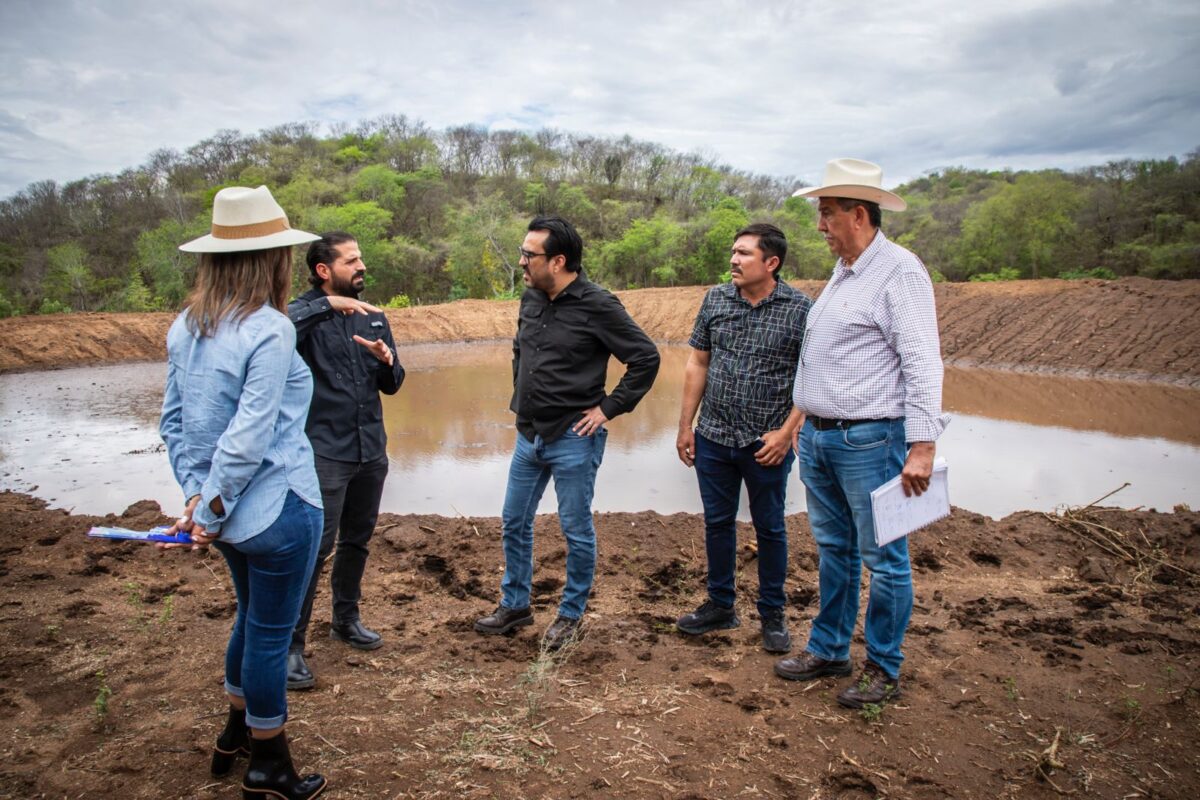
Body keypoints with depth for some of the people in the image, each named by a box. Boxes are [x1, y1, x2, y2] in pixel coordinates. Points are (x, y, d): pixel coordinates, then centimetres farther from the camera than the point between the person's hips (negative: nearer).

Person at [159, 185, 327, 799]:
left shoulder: (185, 327, 3)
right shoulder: (269, 329, -21)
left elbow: (173, 421, 5)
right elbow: (250, 437, -24)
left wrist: (197, 495, 3)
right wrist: (211, 511, -14)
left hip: (230, 513, 8)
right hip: (277, 508, -8)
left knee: (251, 617, 27)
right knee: (269, 633, 9)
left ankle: (237, 734, 46)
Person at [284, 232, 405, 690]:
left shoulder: (373, 318, 10)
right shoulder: (305, 315, -8)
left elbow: (392, 385, 12)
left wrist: (386, 361, -8)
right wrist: (327, 305, -32)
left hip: (371, 450, 6)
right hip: (325, 452, -6)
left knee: (358, 540, 17)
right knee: (315, 547, -7)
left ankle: (346, 619, 35)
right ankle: (290, 644, 4)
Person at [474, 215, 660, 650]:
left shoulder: (597, 306, -15)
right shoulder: (531, 298, 5)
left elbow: (646, 358, -13)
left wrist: (609, 407, -13)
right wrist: (521, 397, 15)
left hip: (572, 439, -7)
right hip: (529, 435, 7)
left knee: (576, 531, 7)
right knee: (515, 522, 16)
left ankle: (571, 615, 25)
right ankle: (515, 605, 34)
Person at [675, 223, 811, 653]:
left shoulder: (799, 309, -8)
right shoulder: (716, 299, 3)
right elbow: (697, 364, 7)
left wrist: (786, 432, -14)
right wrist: (685, 425, 5)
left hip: (766, 443, -3)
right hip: (713, 438, 4)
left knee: (769, 529, 11)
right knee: (717, 522, 14)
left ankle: (772, 615, 27)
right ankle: (720, 606, 32)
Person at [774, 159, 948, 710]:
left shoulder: (899, 271, -12)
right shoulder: (843, 271, 15)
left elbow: (922, 364, -18)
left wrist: (922, 446, -23)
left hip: (869, 440, -9)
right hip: (819, 438, 9)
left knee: (883, 559, 4)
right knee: (833, 550, 18)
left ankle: (884, 669, 18)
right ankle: (828, 650, 31)